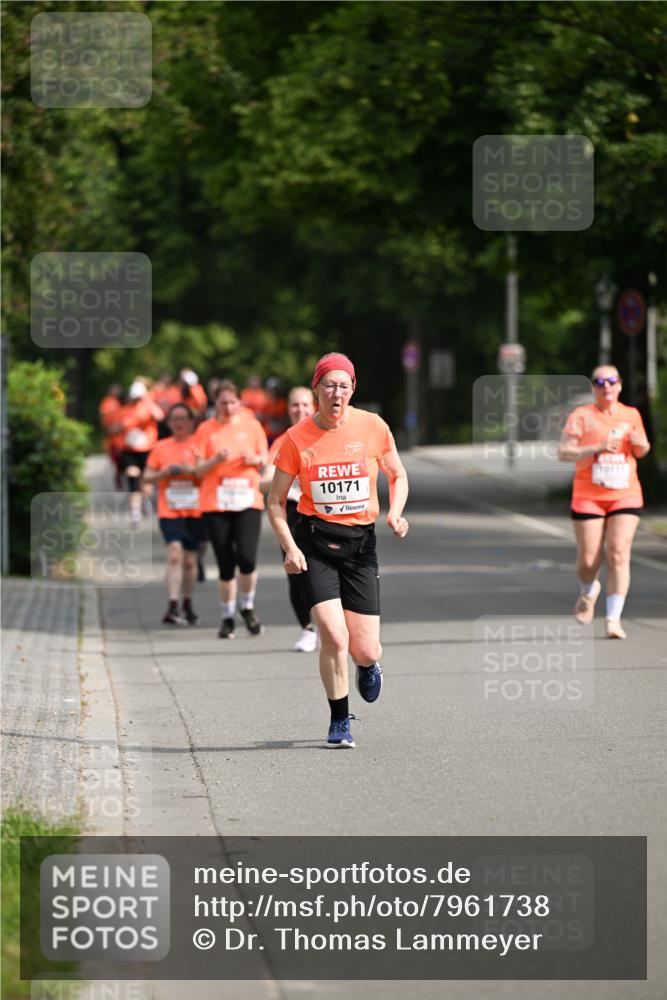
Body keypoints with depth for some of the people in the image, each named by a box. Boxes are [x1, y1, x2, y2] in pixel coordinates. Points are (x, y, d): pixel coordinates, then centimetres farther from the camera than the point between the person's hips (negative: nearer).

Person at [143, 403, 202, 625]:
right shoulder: (161, 447, 7)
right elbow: (147, 476, 10)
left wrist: (192, 470, -16)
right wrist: (165, 473, -9)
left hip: (194, 512, 1)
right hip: (169, 512, -1)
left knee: (190, 560, 9)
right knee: (175, 554, -18)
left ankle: (188, 605, 27)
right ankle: (172, 607, -22)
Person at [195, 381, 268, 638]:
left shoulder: (251, 426, 7)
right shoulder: (207, 430, 5)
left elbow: (265, 461, 13)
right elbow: (199, 470, 2)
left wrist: (256, 460, -9)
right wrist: (216, 460, -16)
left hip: (248, 501, 0)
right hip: (216, 505, 0)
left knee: (247, 558, -16)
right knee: (226, 565, 1)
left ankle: (248, 607, 8)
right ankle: (227, 617, 16)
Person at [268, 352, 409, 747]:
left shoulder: (373, 427, -3)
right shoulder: (297, 438, -6)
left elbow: (398, 476, 13)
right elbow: (276, 501, 2)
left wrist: (395, 513, -6)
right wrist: (289, 547, -12)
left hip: (361, 541, 1)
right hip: (315, 542, -1)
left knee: (365, 651, -1)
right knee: (334, 636, -16)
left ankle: (369, 665, 39)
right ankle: (340, 721, 4)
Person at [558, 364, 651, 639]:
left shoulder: (631, 415, 9)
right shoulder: (581, 416, -2)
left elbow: (641, 451, 22)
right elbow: (563, 452, -7)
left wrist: (640, 444, -2)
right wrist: (597, 448, -19)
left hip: (625, 496, 2)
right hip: (588, 497, -2)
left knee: (619, 554, -12)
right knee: (588, 560, -1)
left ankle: (614, 619, -10)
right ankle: (588, 590, 35)